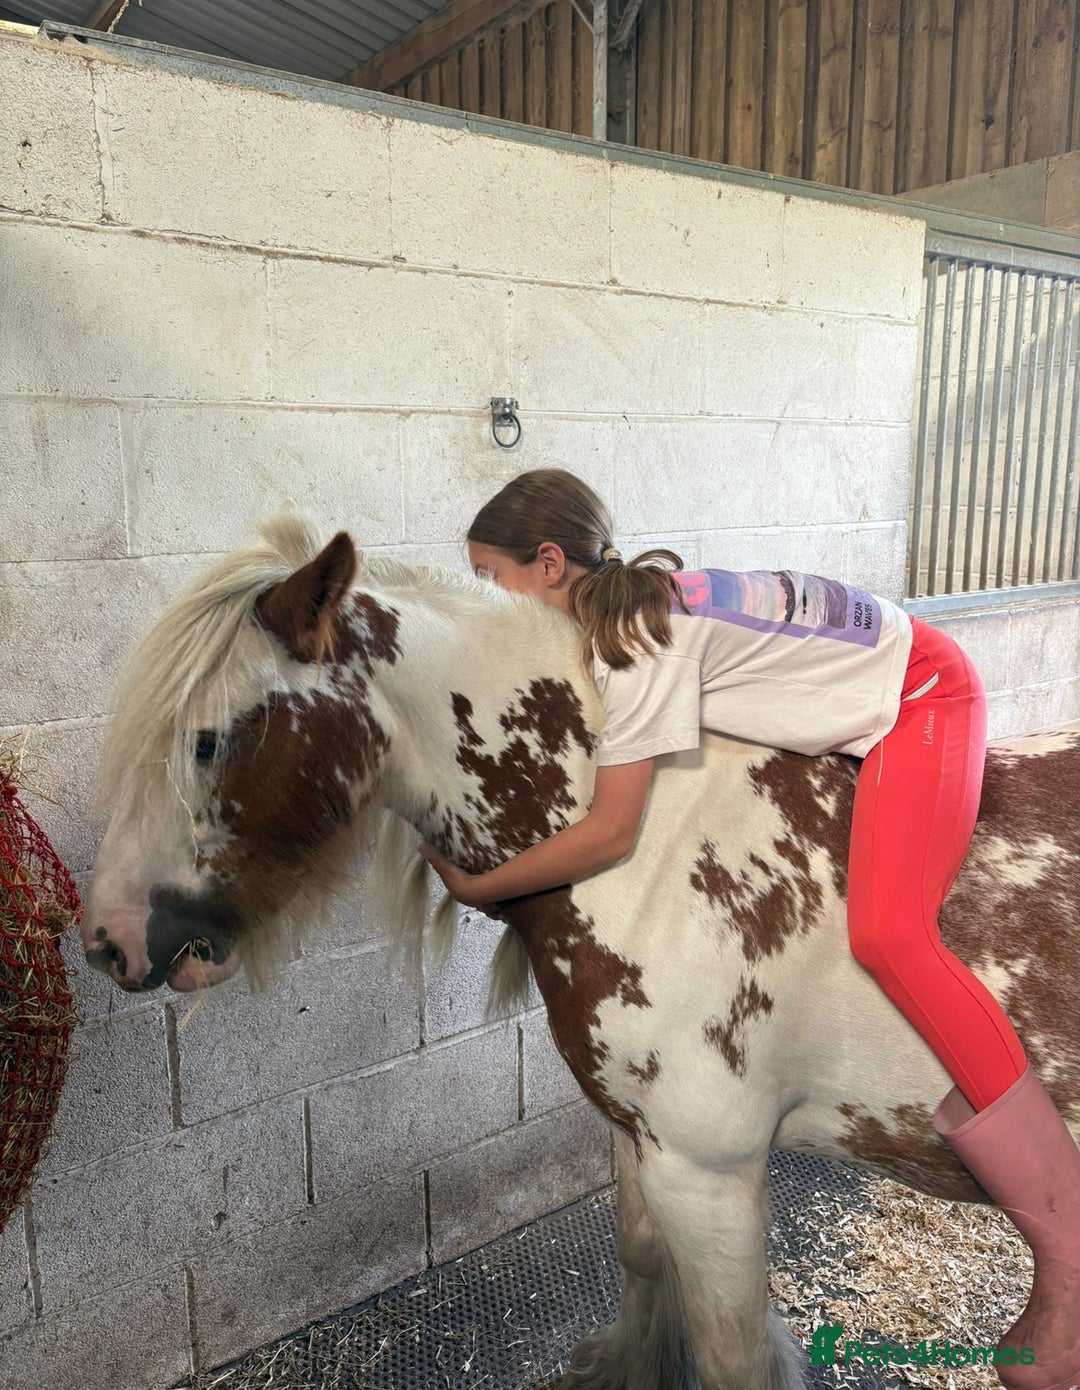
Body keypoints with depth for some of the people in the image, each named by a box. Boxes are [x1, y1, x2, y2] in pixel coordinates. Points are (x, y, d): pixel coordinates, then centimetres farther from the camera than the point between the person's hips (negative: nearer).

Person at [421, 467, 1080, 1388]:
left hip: (919, 692, -10)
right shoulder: (617, 613, 0)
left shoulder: (637, 637, -29)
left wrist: (474, 888, -19)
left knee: (886, 932, -25)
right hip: (856, 711, 10)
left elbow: (611, 831, -29)